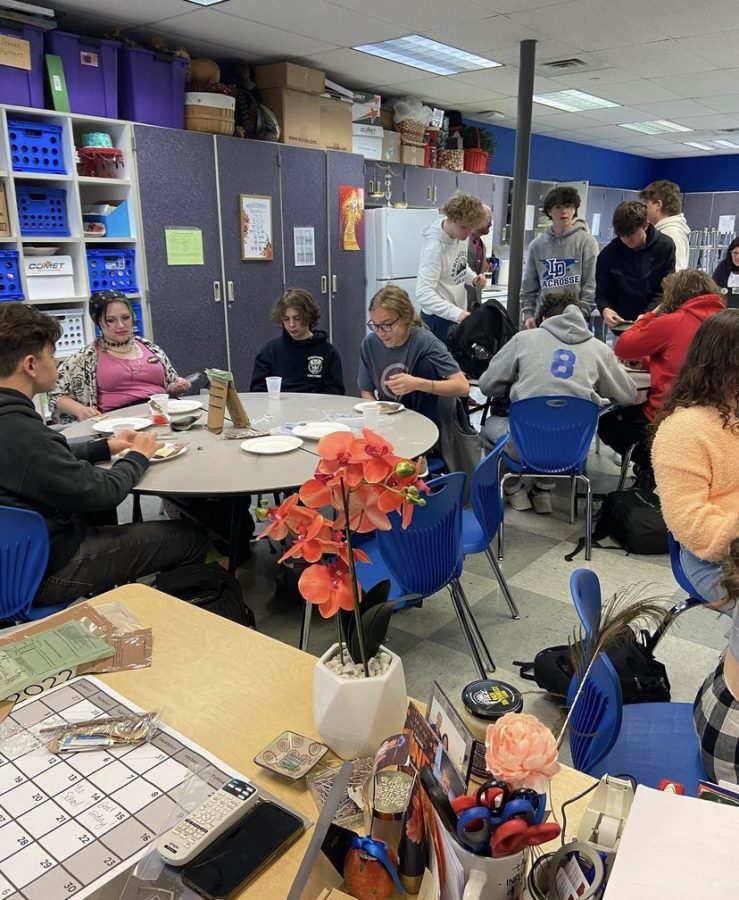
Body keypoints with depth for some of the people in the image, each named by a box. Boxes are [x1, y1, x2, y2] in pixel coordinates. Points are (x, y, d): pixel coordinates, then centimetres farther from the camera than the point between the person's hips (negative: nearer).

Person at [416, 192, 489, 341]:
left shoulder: (461, 236, -1)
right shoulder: (435, 248, -25)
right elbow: (423, 294, -33)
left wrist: (473, 277, -3)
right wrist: (457, 313, -41)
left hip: (458, 314, 8)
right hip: (439, 318, -8)